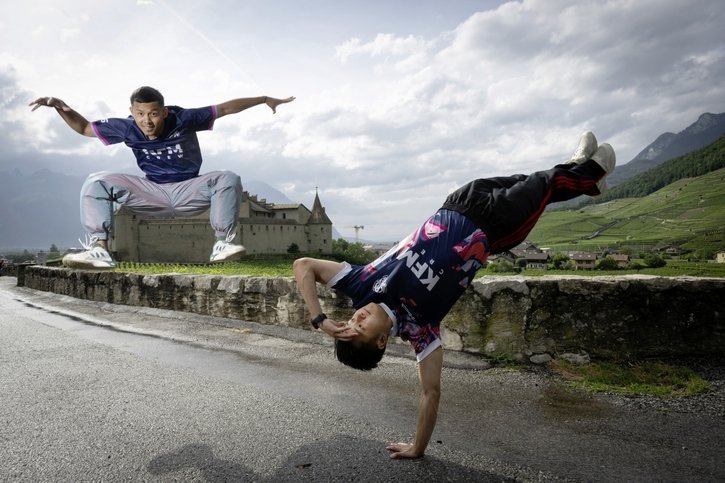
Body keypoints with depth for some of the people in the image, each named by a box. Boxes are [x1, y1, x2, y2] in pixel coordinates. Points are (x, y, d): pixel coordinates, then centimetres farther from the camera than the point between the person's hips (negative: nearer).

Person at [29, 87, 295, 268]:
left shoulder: (184, 118, -17)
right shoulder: (126, 127, -10)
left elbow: (225, 108, -10)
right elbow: (84, 127, 5)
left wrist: (265, 99, -6)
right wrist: (61, 108, -15)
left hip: (189, 191, -2)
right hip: (153, 193, 2)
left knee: (228, 179, -29)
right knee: (96, 182, -15)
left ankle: (222, 243, -28)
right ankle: (99, 249, -24)